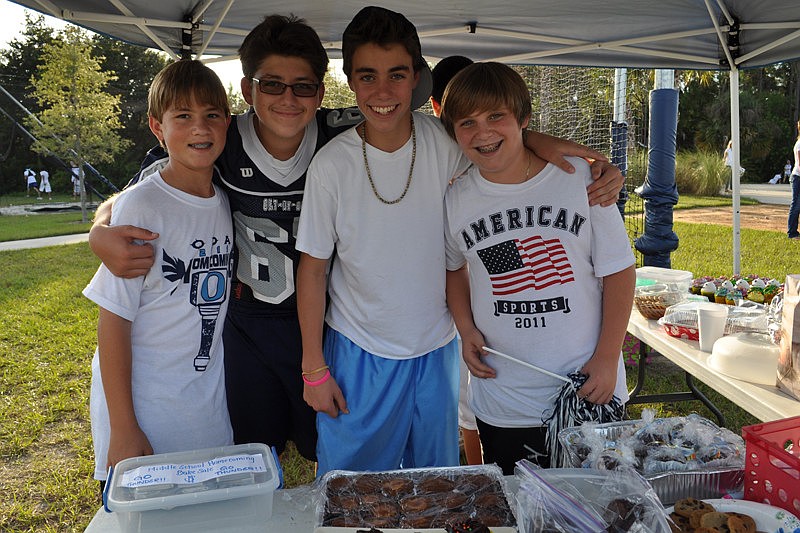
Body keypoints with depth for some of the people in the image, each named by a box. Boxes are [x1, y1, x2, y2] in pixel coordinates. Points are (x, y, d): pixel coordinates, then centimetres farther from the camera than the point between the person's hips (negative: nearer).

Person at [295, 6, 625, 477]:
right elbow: (313, 269, -7)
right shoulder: (331, 165, -15)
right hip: (357, 353, -1)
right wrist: (314, 368, -4)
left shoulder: (445, 142, -12)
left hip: (437, 349, 2)